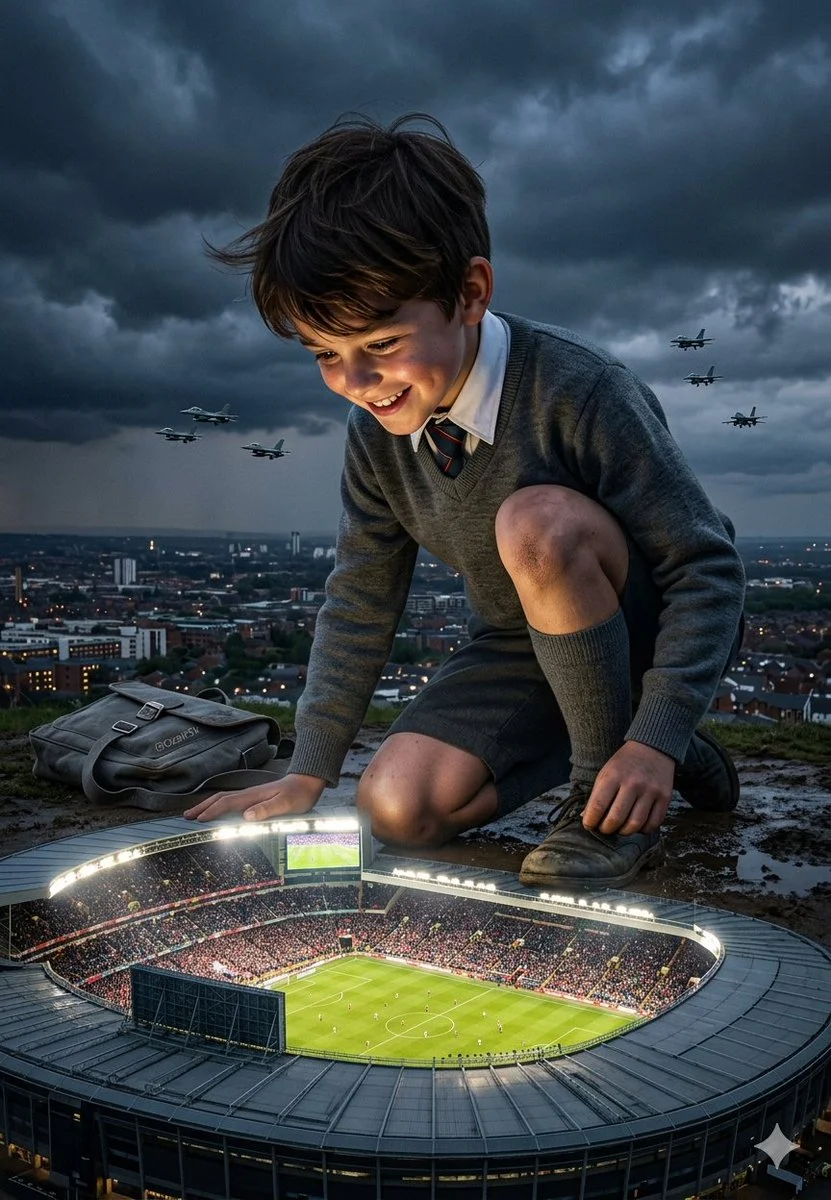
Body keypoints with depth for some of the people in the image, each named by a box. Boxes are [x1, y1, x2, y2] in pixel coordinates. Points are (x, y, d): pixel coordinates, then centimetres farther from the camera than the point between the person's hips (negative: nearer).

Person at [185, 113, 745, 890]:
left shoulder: (579, 392, -27)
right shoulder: (376, 433, -9)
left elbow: (707, 564, -23)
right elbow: (361, 599, -1)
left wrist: (656, 738, -31)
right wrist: (310, 773, -1)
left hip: (639, 631, -5)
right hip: (519, 650, 5)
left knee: (537, 523, -36)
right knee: (399, 806, -16)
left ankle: (611, 801, -17)